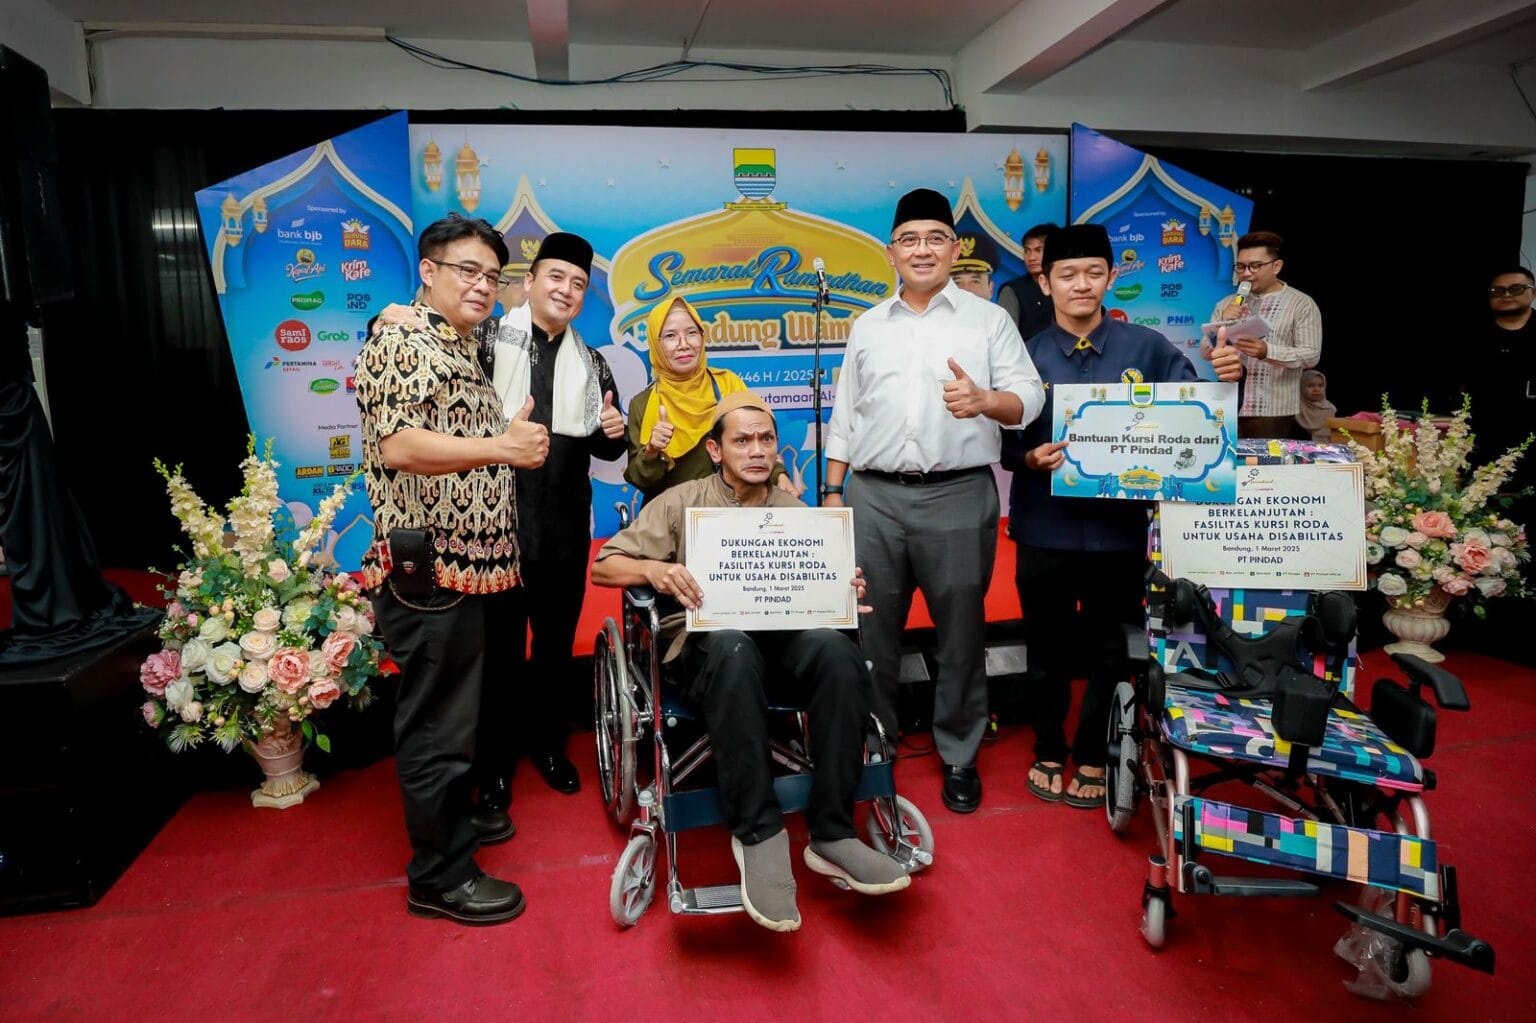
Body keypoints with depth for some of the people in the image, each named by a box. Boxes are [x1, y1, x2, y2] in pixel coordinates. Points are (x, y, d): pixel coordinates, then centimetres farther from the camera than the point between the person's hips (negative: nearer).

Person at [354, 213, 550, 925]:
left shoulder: (464, 351, 20)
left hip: (474, 564, 10)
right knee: (437, 726, 0)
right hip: (429, 568, -9)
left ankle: (458, 813, 38)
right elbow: (398, 444, -21)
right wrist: (502, 447, -19)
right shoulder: (400, 340, -9)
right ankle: (440, 877, 12)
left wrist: (519, 440, 12)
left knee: (463, 711, 20)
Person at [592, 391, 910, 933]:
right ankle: (758, 834, -30)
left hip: (784, 639, 3)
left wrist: (845, 591, -7)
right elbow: (603, 567, 4)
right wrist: (654, 570, -18)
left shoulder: (796, 512, 18)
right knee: (734, 647, -39)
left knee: (835, 647, -32)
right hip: (706, 642, -2)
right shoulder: (682, 503, 9)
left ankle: (830, 833, -24)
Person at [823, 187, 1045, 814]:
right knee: (871, 629, 8)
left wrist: (985, 400, -23)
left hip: (959, 497, -2)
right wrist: (833, 492, 9)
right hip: (874, 498, 2)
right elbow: (844, 416, 15)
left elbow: (1029, 396, -1)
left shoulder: (988, 320, 7)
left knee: (961, 631, 6)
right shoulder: (867, 327, 15)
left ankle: (959, 756, 23)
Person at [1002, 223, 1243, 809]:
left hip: (1120, 527, 0)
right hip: (1046, 529, 0)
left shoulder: (1146, 348, -1)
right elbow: (1003, 443, -2)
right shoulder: (1026, 356, -1)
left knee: (1110, 651, 13)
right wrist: (1032, 458, -22)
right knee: (1048, 649, 14)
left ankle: (1093, 757, 33)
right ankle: (1049, 751, 34)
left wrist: (1222, 379, -21)